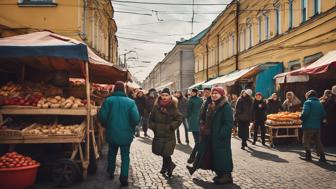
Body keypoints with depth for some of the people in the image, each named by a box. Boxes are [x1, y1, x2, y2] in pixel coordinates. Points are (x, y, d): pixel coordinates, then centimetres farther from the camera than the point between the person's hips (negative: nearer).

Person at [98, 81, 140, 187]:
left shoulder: (108, 100, -8)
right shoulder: (130, 102, -8)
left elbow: (102, 116, -13)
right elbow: (136, 118, -15)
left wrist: (106, 125, 8)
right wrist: (131, 128, 5)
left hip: (112, 133, 2)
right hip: (126, 134, -1)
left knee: (112, 153, 23)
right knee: (125, 156, 10)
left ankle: (111, 172, 39)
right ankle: (124, 178, 4)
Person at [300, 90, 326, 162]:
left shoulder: (308, 102, -8)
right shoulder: (320, 103, 12)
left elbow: (305, 112, -22)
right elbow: (323, 115, 10)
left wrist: (302, 118, -5)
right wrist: (319, 121, 19)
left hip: (308, 126, -6)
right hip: (317, 126, 6)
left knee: (306, 142, 6)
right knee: (318, 142, 12)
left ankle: (308, 156, 10)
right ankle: (322, 157, 11)